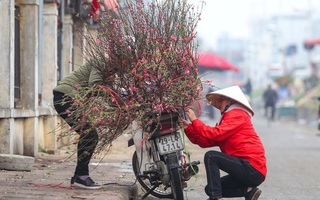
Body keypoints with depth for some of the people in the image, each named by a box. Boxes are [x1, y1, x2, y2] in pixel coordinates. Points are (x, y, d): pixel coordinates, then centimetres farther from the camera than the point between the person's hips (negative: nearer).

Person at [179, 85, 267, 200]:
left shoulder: (237, 114, -8)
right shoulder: (229, 117, 23)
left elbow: (215, 134, -20)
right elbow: (207, 142, 13)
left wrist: (194, 120, -11)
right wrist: (188, 128, 4)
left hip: (253, 168, -10)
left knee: (211, 156, -17)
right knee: (210, 189, 15)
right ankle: (248, 191, 5)